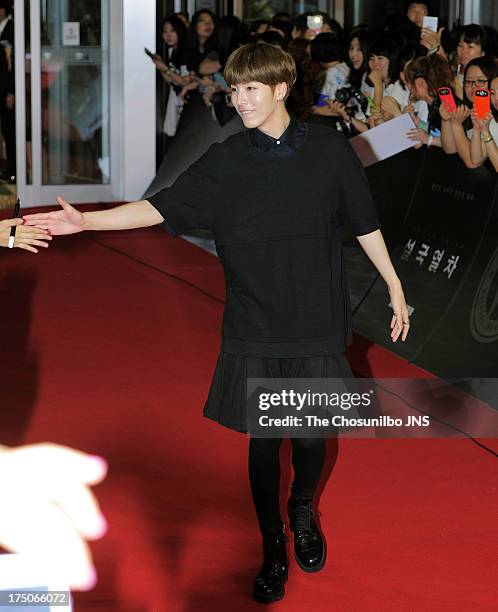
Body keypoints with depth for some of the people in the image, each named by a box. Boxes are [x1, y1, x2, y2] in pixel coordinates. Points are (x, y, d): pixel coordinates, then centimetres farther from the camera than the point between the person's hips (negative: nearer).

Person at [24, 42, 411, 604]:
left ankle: (304, 513, 41)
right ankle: (273, 549, 25)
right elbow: (162, 207, -5)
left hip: (317, 325, 0)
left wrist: (395, 288, 9)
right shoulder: (226, 162, -3)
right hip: (253, 330, 0)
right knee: (262, 439, 6)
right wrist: (87, 221, -14)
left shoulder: (329, 151, -3)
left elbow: (364, 224, 6)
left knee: (311, 435, 9)